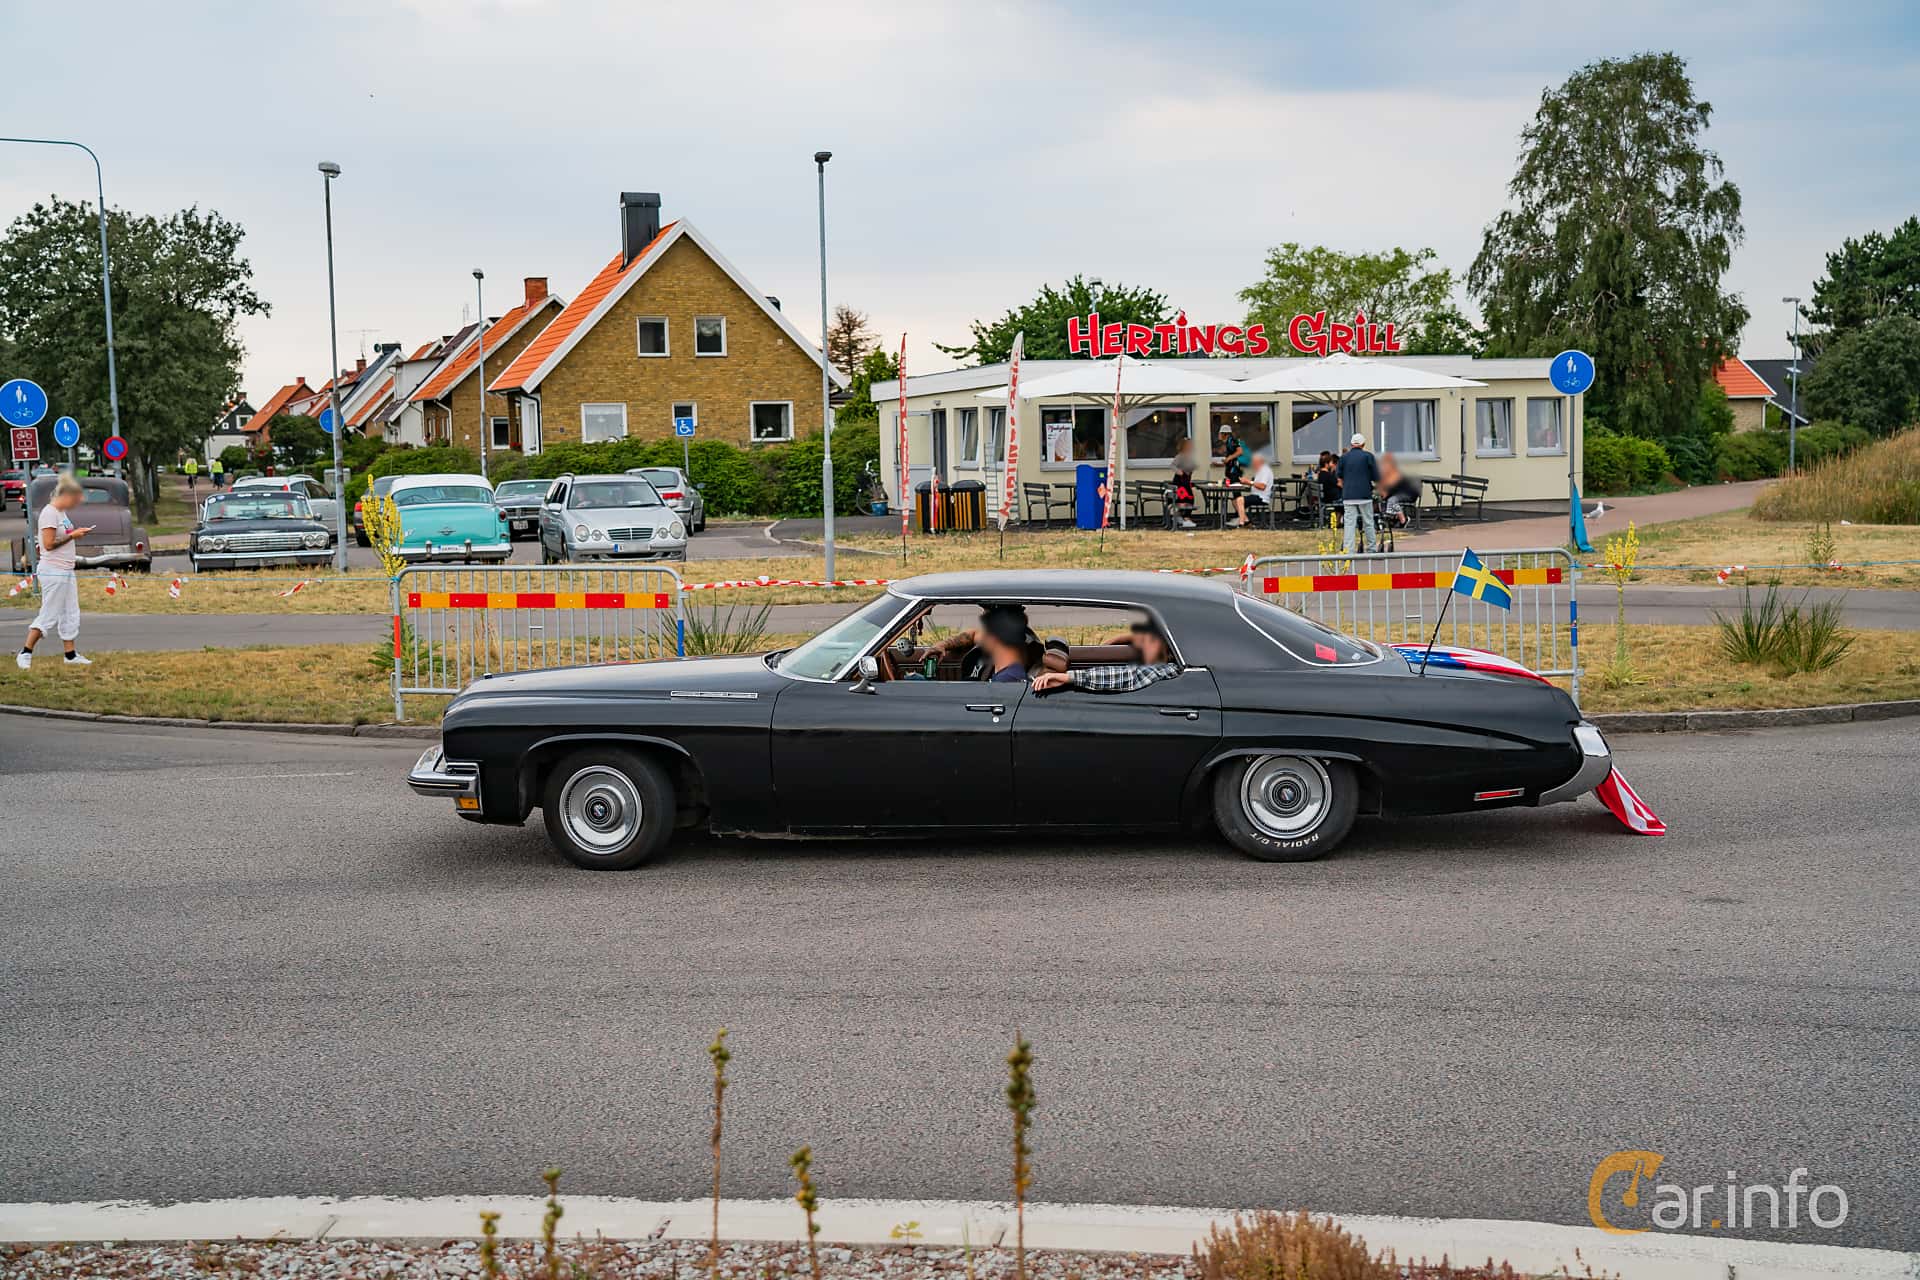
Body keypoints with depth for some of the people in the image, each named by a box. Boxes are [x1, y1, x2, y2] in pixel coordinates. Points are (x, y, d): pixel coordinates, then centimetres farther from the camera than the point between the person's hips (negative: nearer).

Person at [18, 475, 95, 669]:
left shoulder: (61, 513, 13)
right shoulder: (49, 513, -15)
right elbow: (49, 544, -19)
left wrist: (77, 532, 6)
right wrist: (72, 535, -15)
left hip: (66, 571, 10)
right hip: (53, 572, -10)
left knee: (70, 614, 11)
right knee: (49, 615, -5)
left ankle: (70, 654, 16)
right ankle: (25, 654, 2)